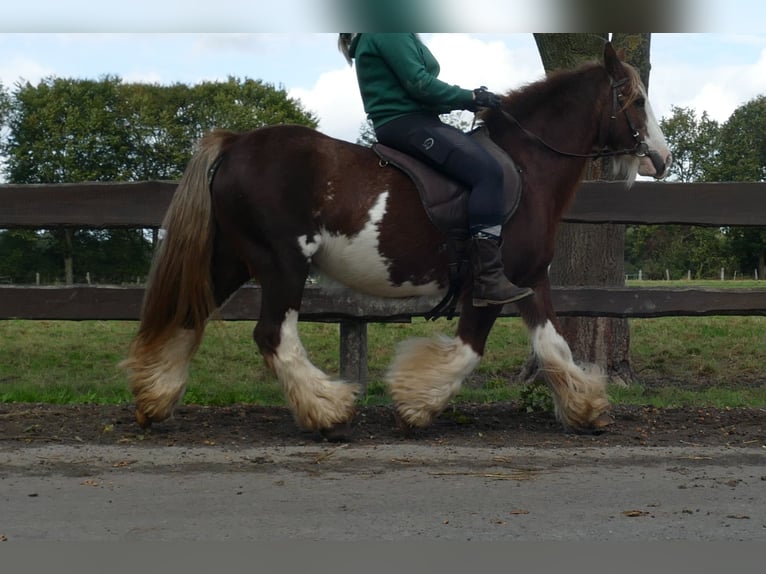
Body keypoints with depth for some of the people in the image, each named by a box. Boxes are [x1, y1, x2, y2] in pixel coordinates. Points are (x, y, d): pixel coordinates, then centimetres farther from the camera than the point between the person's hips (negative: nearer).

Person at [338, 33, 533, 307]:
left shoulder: (385, 37, 24)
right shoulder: (389, 31, -8)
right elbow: (418, 84, -16)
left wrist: (466, 100, 11)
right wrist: (469, 97, -7)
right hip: (406, 122, -11)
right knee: (488, 171, -23)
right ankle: (487, 280, -29)